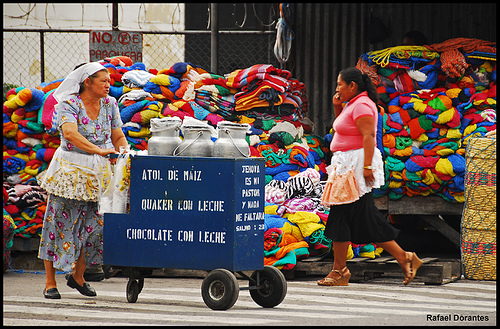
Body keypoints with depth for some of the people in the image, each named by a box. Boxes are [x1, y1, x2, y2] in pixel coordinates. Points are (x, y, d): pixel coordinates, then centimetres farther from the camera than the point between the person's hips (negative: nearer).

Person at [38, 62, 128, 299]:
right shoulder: (69, 104, -12)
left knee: (95, 224, 2)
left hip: (98, 172, 5)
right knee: (60, 223, -1)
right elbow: (70, 133, -29)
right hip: (69, 170, -5)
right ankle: (50, 283, 6)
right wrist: (99, 150, -38)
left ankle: (77, 275, 21)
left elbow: (118, 137, 12)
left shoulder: (110, 104, 7)